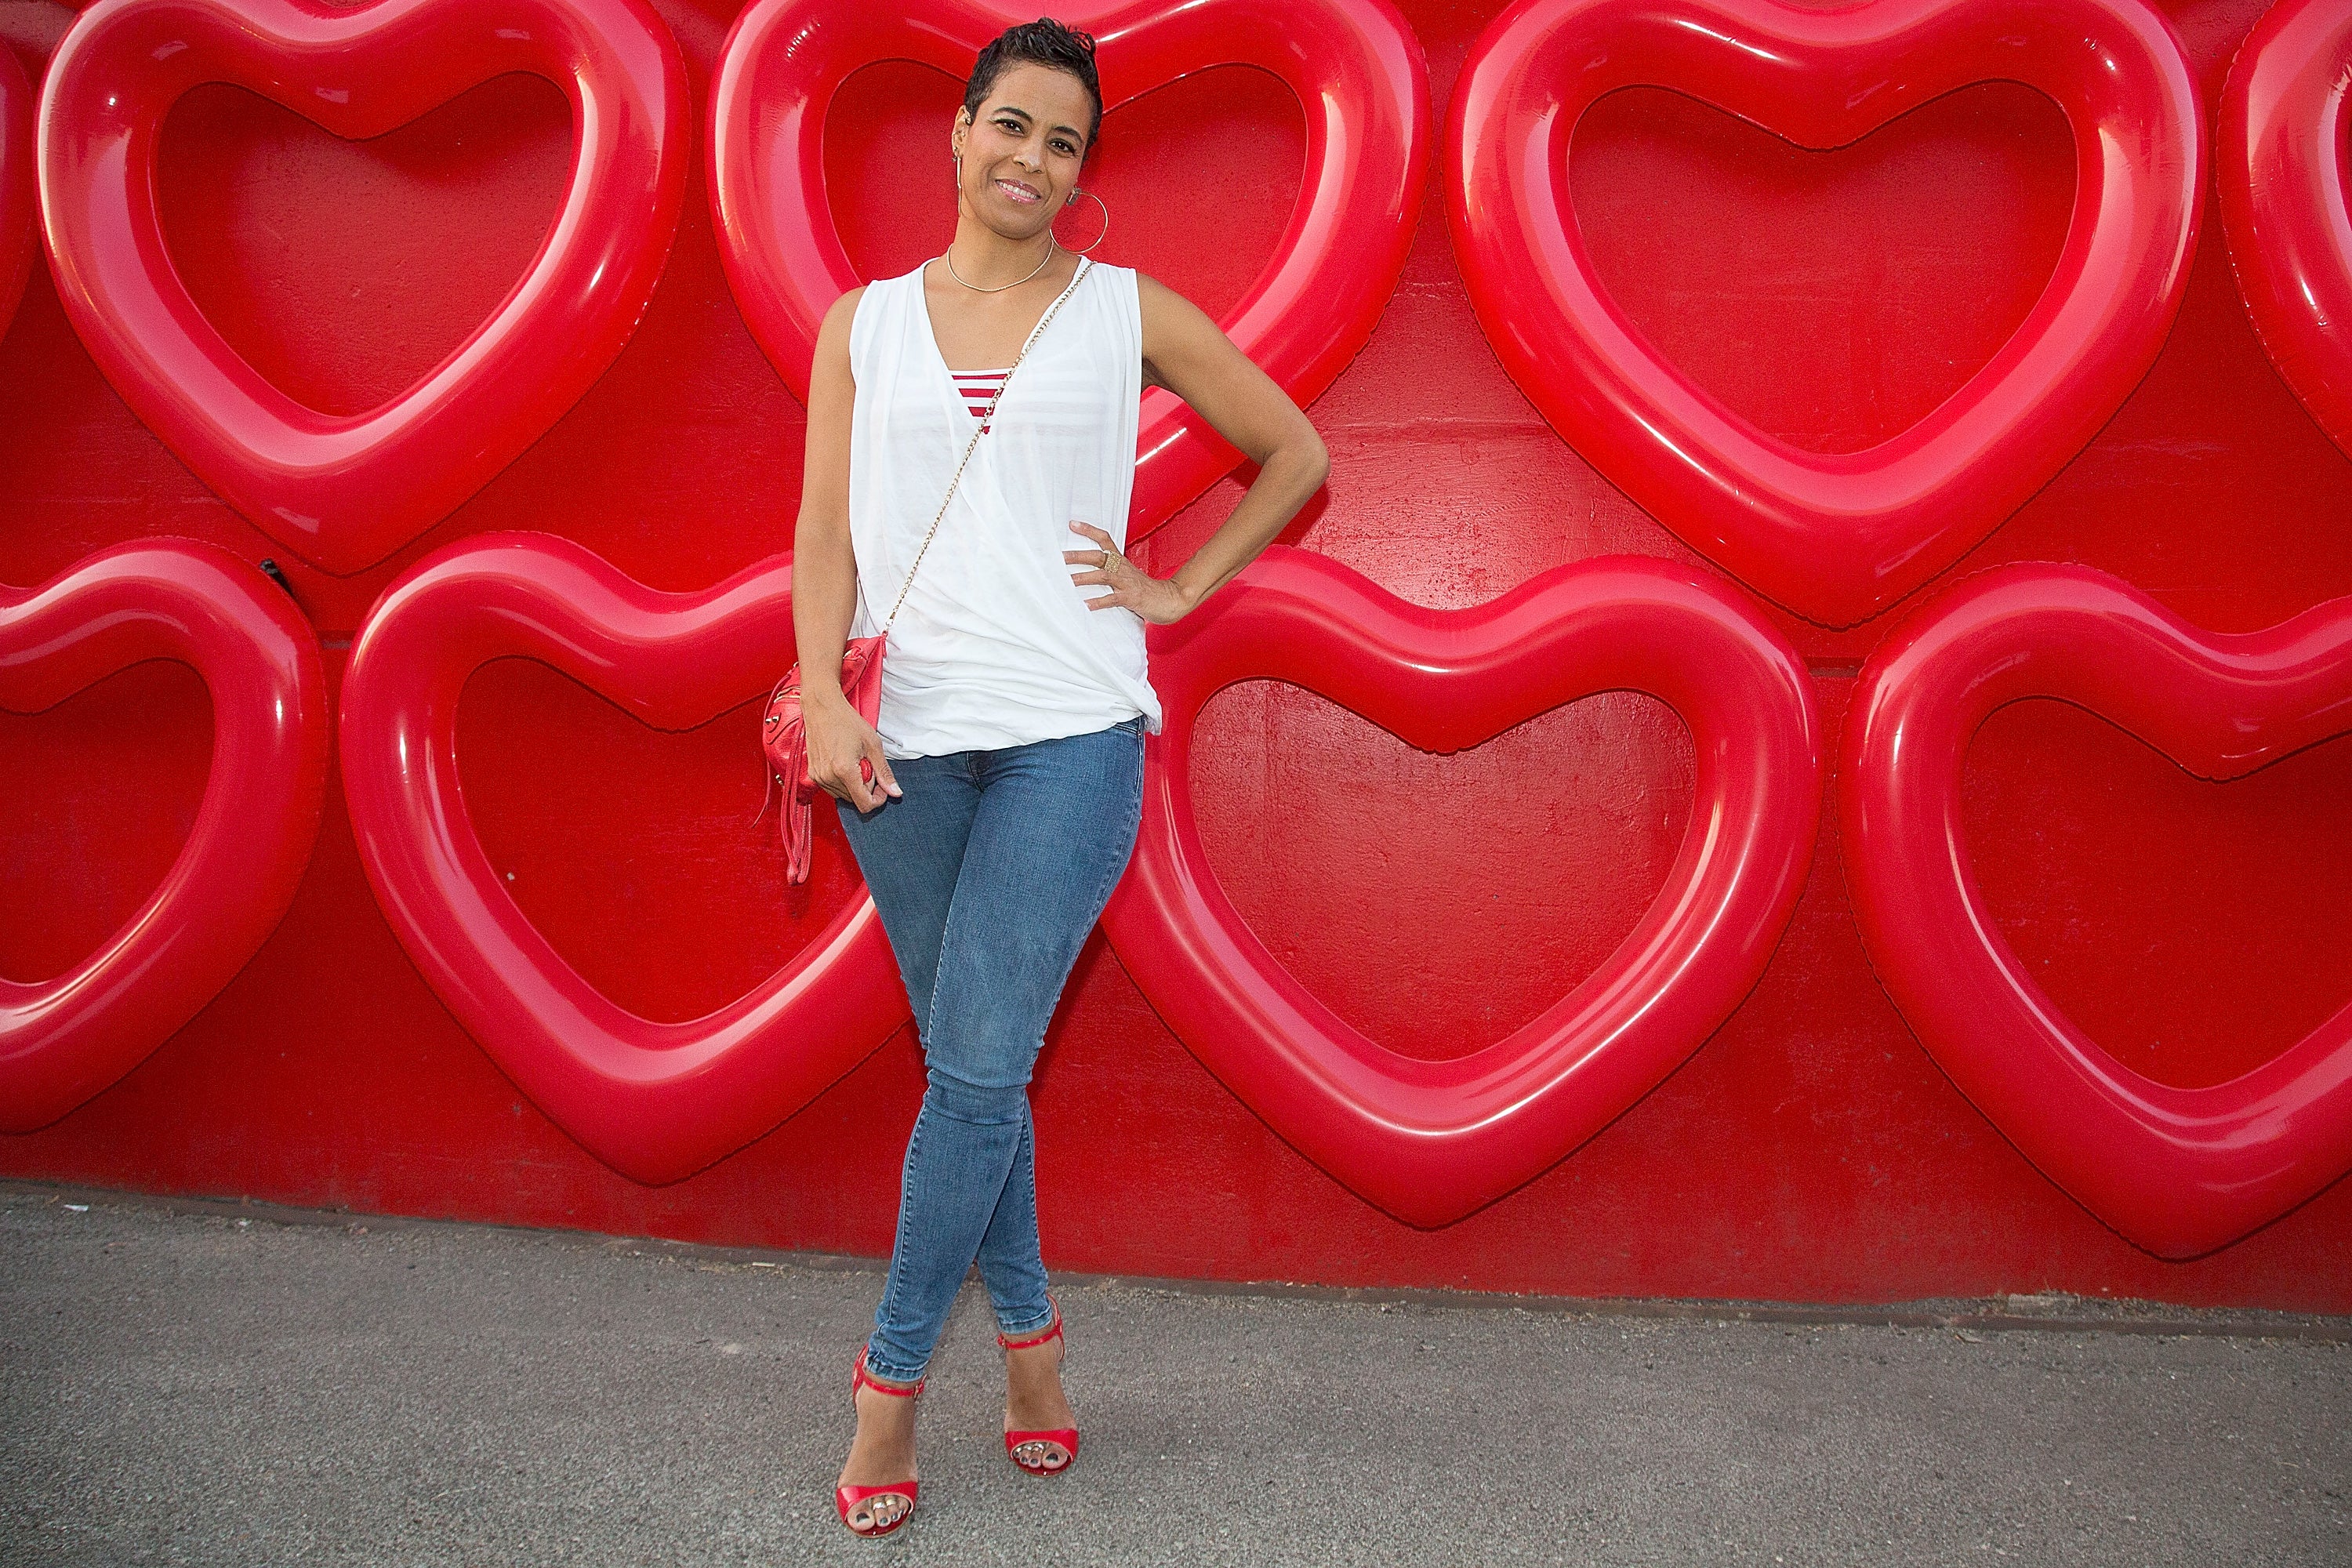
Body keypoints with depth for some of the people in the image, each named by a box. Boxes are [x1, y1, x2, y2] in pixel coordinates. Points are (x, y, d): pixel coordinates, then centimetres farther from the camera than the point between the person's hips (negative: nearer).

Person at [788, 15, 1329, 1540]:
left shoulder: (1131, 313, 8)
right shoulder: (864, 323, 12)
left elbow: (1300, 455, 15)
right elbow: (826, 529, 6)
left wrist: (1180, 586, 6)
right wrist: (824, 695, -9)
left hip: (1069, 736, -2)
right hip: (908, 740, 3)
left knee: (978, 1064, -7)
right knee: (970, 1067, 9)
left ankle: (894, 1376, 9)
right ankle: (1029, 1335, 26)